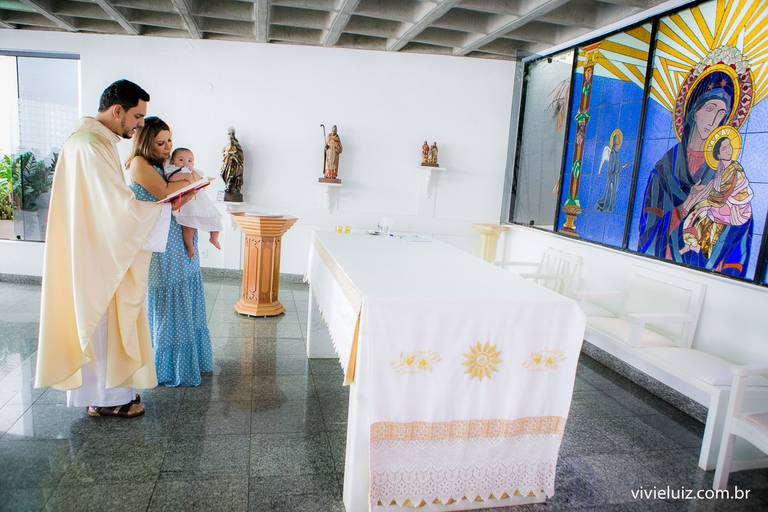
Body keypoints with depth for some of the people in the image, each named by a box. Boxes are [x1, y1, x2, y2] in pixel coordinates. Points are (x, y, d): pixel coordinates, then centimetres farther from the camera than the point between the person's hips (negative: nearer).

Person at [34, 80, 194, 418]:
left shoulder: (97, 140, 12)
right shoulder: (91, 146, -22)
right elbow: (122, 208, -25)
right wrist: (170, 207, -14)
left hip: (100, 251, 10)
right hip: (96, 255, -10)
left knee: (103, 323, 18)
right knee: (102, 323, 3)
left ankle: (108, 388, 31)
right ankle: (104, 398, 18)